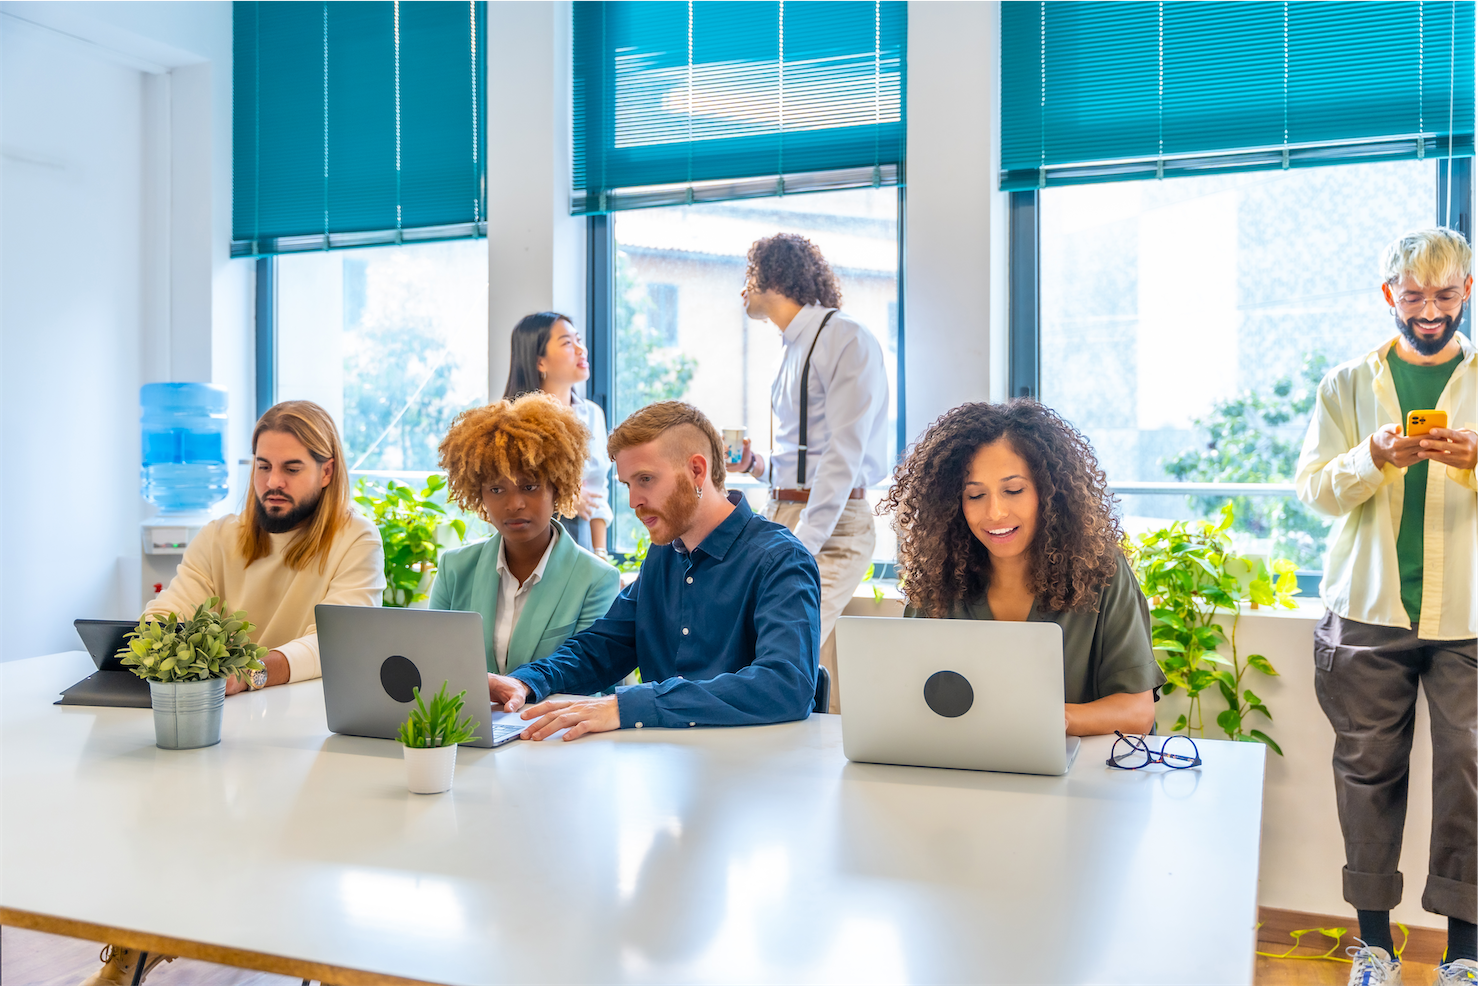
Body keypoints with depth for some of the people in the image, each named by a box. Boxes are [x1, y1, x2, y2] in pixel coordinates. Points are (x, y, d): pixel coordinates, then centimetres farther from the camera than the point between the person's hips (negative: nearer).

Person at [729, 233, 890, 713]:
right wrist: (757, 464, 7)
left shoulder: (847, 340, -9)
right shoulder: (793, 348, 18)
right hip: (781, 513, 8)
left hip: (831, 525, -8)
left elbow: (844, 456, -17)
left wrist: (802, 546, -22)